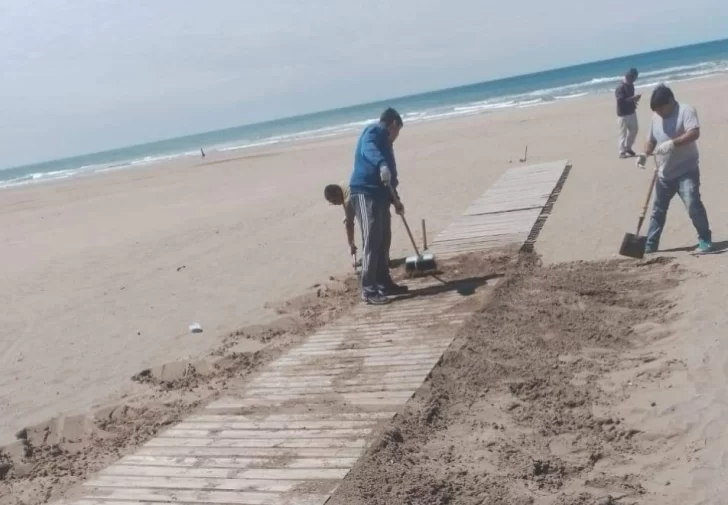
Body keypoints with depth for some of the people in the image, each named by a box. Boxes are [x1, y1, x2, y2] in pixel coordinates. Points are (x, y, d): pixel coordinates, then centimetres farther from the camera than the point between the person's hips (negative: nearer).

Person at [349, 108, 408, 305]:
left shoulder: (384, 140, 26)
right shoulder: (375, 131, -3)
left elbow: (390, 176, 31)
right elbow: (368, 149, -28)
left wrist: (396, 200, 34)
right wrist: (381, 165, -46)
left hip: (379, 195, 10)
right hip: (365, 194, -10)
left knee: (383, 241, 14)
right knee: (372, 242, -12)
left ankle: (384, 283, 24)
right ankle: (369, 290, -11)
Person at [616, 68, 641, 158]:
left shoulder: (630, 85, 8)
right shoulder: (620, 87, -19)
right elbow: (621, 101, -27)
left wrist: (634, 100, 3)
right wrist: (633, 98, -27)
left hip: (632, 112, 9)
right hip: (623, 114, -9)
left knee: (634, 129, 16)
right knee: (623, 133, -2)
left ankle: (628, 148, 30)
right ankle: (622, 152, 5)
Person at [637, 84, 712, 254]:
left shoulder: (685, 111, -12)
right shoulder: (656, 117, 8)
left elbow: (694, 133, -27)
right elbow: (651, 140, 16)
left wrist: (672, 143, -37)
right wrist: (644, 154, -3)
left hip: (686, 170, -7)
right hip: (664, 173, 7)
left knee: (693, 204, -17)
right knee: (658, 210, 11)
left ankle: (705, 240, -1)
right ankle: (650, 246, 19)